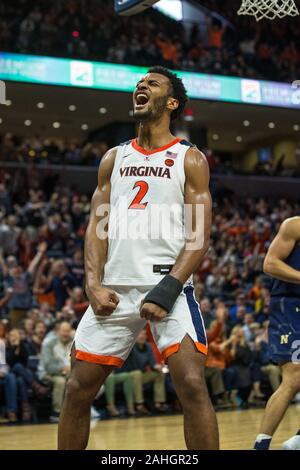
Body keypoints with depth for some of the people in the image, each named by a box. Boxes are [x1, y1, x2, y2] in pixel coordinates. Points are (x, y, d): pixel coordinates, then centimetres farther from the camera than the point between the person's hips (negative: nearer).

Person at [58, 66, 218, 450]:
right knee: (78, 390, 5)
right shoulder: (114, 159, 17)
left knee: (192, 386, -16)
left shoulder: (190, 159, 4)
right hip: (114, 288, 4)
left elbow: (199, 236, -3)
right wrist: (94, 284, -6)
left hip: (169, 286, -4)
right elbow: (97, 226, 11)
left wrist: (166, 291, -16)